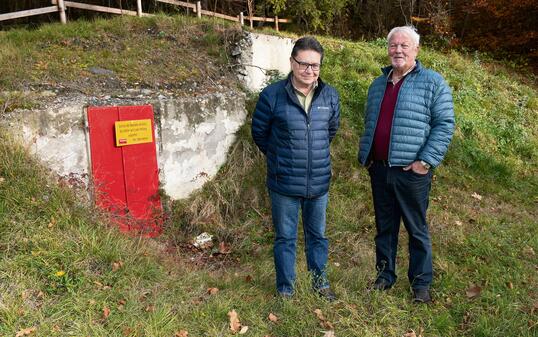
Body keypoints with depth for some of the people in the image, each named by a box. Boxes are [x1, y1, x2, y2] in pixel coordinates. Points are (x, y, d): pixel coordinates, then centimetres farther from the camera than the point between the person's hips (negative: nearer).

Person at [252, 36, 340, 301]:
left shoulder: (330, 96, -1)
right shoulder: (272, 95, -12)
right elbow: (259, 133, 2)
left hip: (319, 183, 3)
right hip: (284, 184, -3)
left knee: (317, 236, 18)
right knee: (285, 238, 11)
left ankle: (320, 283, 38)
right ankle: (285, 290, 29)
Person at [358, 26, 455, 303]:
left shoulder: (433, 83, -3)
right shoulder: (378, 85, 15)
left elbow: (444, 124, -8)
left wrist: (426, 161, -15)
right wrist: (365, 155, 13)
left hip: (411, 172, -5)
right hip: (379, 170, 5)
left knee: (417, 229, 6)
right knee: (384, 226, 14)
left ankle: (421, 283, 21)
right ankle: (385, 274, 29)